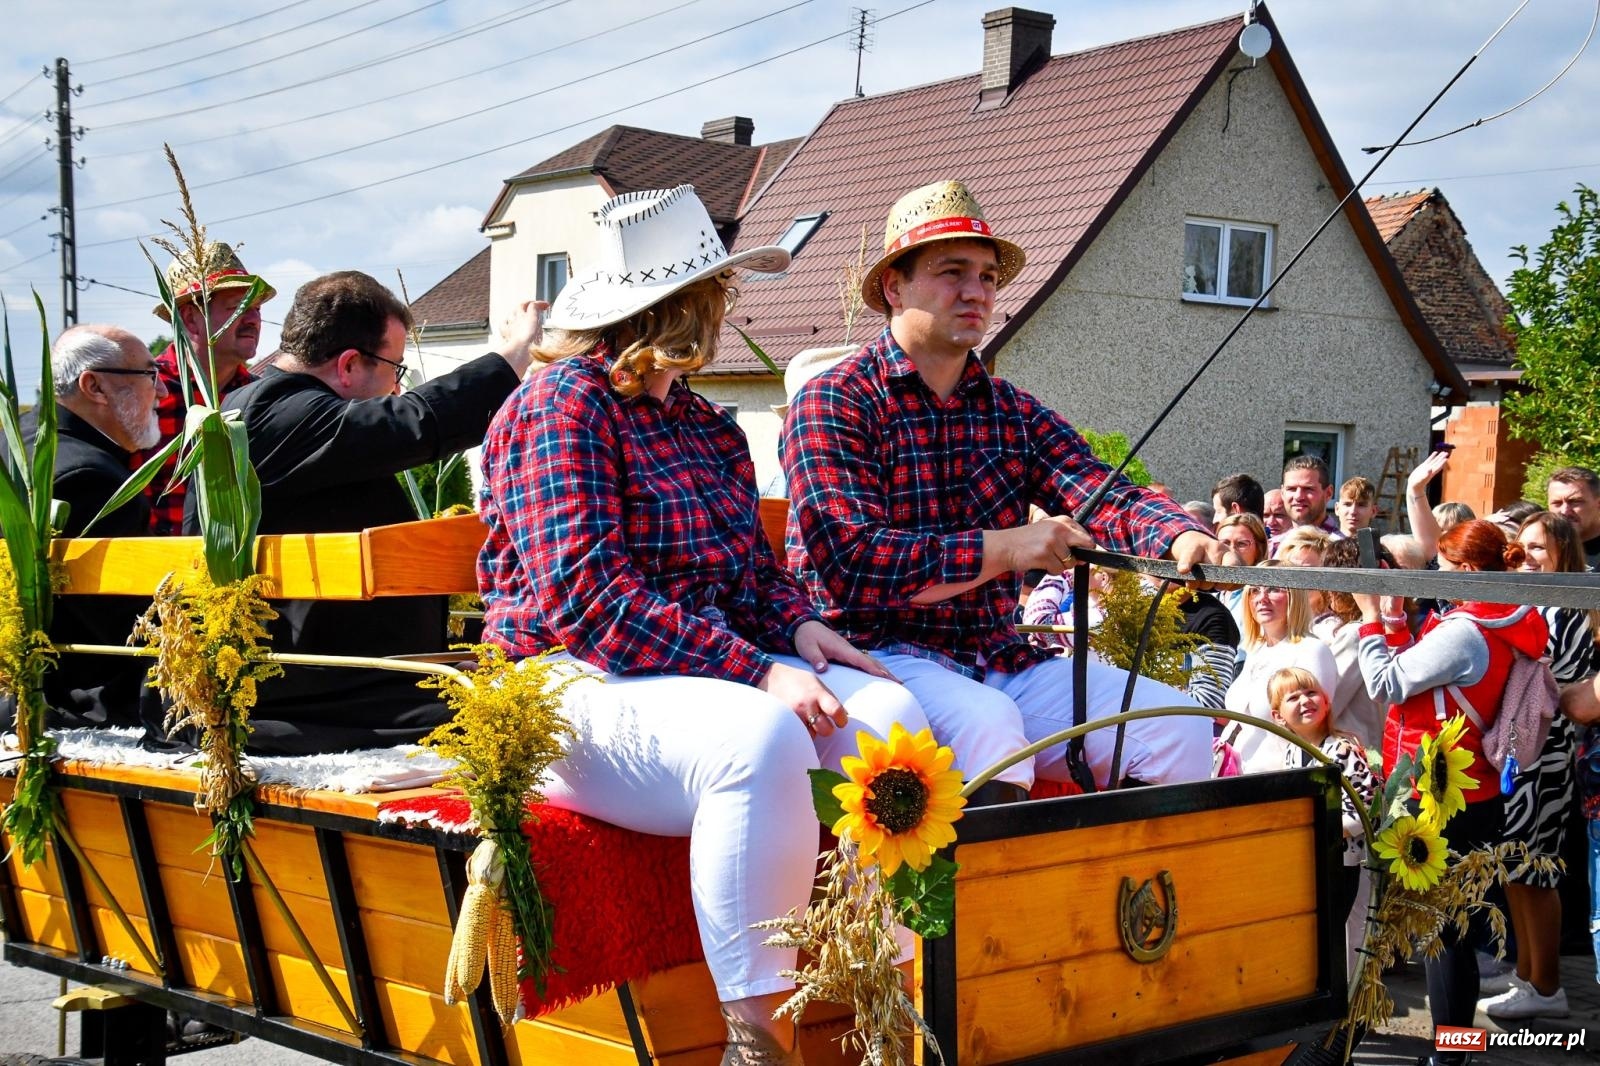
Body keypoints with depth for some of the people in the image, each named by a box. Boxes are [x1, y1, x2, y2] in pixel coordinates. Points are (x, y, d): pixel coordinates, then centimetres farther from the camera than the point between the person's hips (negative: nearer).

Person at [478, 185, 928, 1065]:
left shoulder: (709, 427, 22)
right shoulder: (564, 404, -6)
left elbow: (752, 565, 27)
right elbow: (583, 594, -18)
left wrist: (798, 626, 2)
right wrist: (757, 671, -24)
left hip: (722, 670, 8)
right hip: (580, 687, -8)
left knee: (888, 713, -18)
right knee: (761, 737, -37)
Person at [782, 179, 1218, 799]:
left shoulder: (1016, 414, 15)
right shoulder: (835, 403, -4)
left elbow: (1107, 497, -1)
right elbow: (850, 563, -16)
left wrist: (1180, 537, -24)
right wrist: (1008, 548, -18)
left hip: (999, 659, 6)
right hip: (879, 652, -6)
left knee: (1180, 728, -10)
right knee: (986, 724, -35)